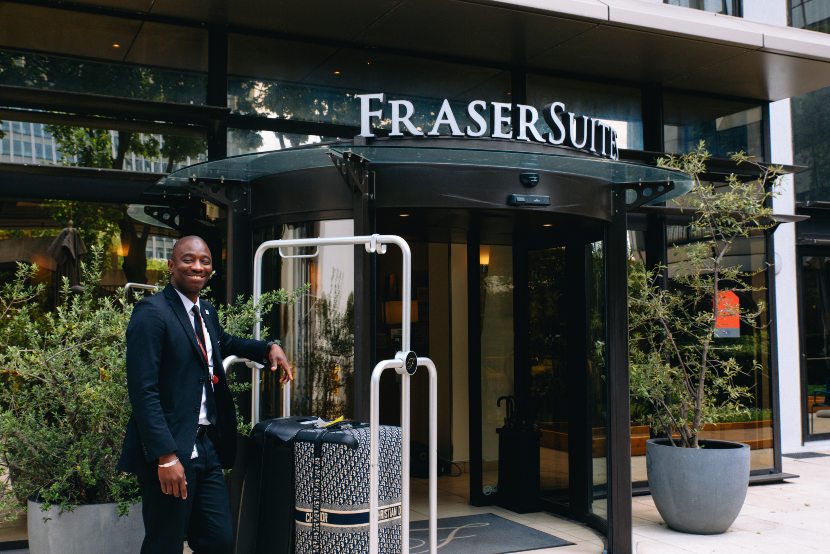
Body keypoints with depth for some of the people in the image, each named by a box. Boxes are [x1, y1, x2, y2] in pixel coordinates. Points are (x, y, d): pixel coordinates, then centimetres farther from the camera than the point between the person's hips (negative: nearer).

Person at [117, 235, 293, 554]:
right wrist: (165, 456, -24)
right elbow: (143, 391, -19)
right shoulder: (151, 312, -12)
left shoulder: (206, 311, 13)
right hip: (170, 450, -8)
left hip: (207, 448, 8)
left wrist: (268, 348, 21)